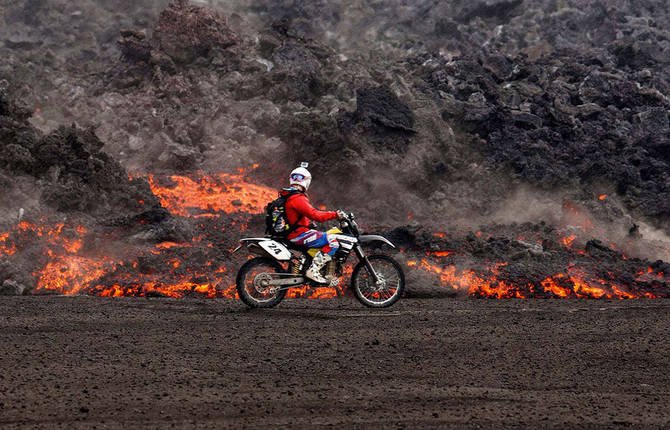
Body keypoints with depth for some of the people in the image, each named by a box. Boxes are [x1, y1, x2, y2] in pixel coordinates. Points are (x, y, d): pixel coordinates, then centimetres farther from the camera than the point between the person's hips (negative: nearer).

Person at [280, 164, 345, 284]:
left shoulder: (286, 196, 13)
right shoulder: (298, 198, -19)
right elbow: (314, 215, -27)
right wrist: (335, 214, -21)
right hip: (299, 235, -11)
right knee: (332, 241, -19)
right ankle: (313, 270, -21)